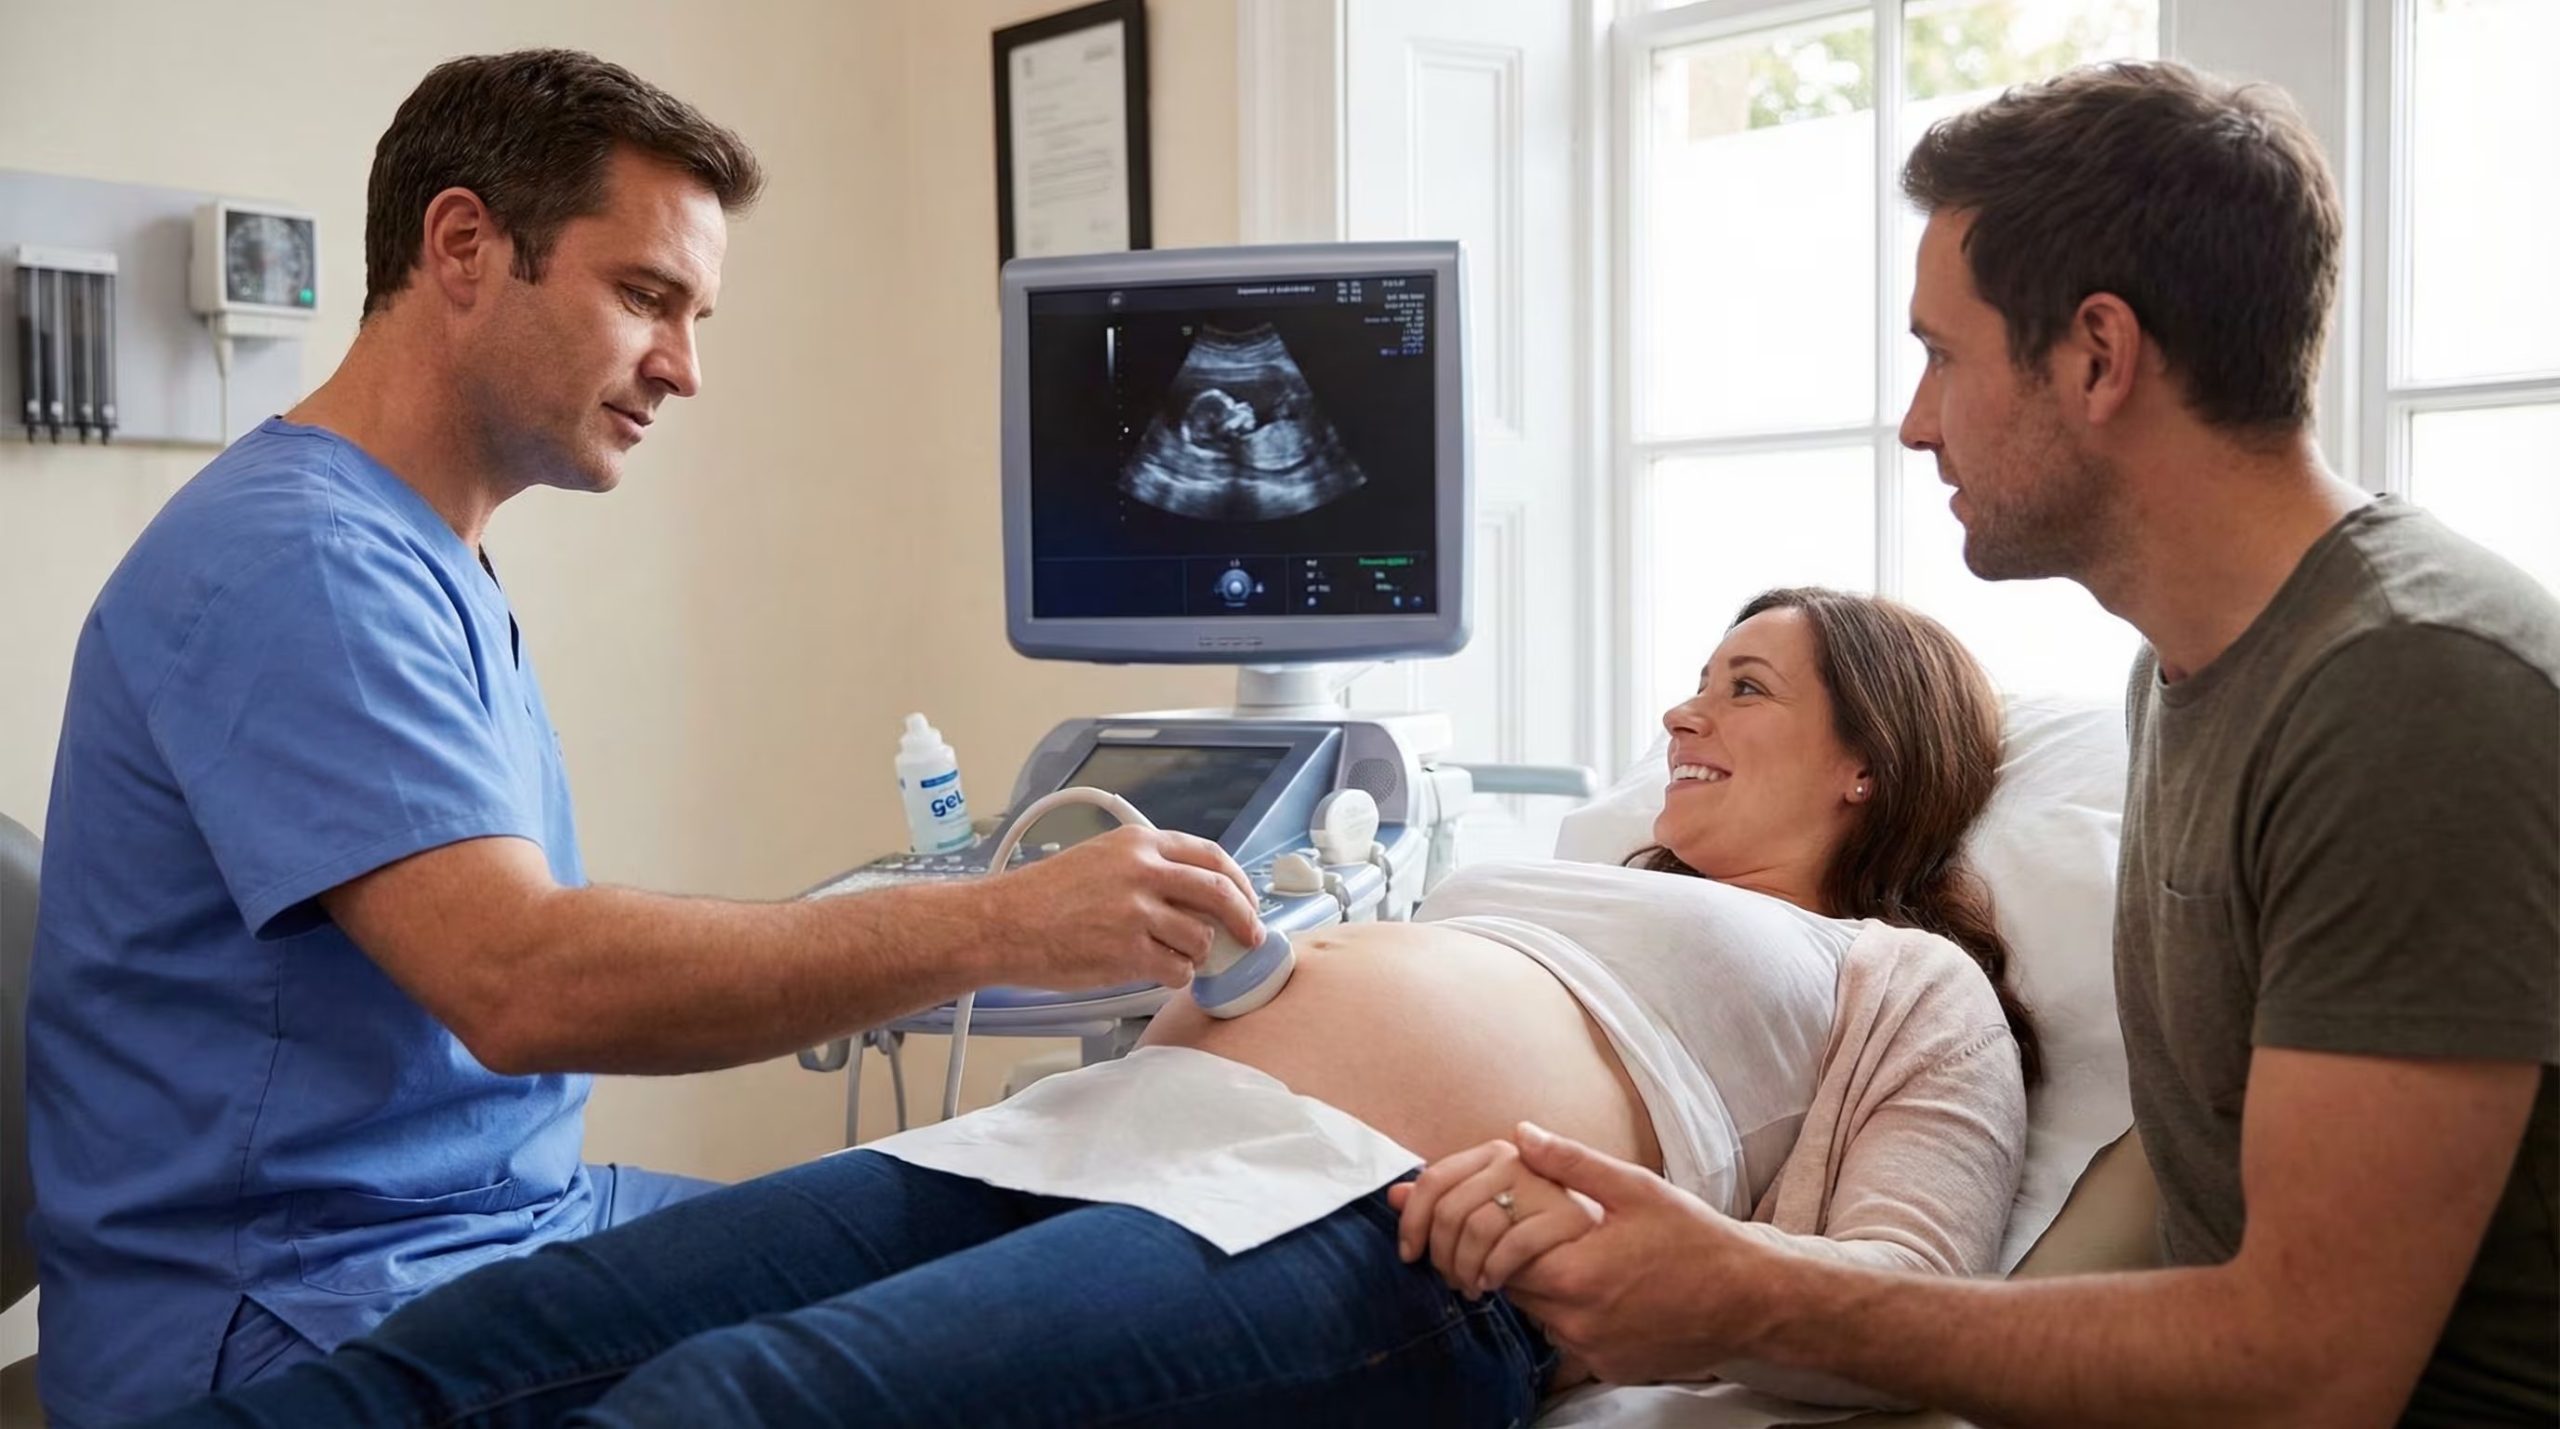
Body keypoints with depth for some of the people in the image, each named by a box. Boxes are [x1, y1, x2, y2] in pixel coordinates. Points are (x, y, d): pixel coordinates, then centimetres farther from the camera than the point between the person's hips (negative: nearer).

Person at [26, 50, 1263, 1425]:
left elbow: (520, 950, 9)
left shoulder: (429, 562, 13)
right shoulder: (298, 561, -19)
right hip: (298, 1306, -9)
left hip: (515, 1211, 9)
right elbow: (523, 982, -30)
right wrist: (1000, 925, -28)